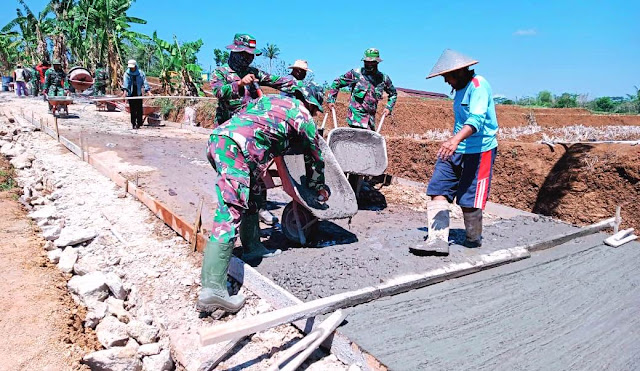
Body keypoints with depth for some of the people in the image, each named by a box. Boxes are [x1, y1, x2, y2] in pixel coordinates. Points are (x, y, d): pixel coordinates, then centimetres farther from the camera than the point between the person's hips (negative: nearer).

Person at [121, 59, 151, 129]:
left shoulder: (141, 73, 3)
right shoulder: (127, 73, 3)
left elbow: (145, 82, -2)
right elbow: (125, 82, -8)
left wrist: (148, 91, -15)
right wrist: (125, 90, -25)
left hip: (139, 93, 0)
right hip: (131, 94, 0)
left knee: (139, 109, -3)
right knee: (132, 109, -1)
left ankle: (139, 123, 6)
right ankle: (133, 124, 3)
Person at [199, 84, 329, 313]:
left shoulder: (272, 98, 33)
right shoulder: (305, 117, 17)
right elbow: (315, 158, 28)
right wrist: (320, 188, 45)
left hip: (218, 137, 8)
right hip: (237, 148, -8)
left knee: (250, 194, 25)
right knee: (230, 214, -13)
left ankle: (252, 246, 37)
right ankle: (212, 289, -18)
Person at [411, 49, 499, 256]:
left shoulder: (478, 85, -13)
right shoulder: (460, 88, 16)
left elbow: (477, 118, -30)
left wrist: (456, 139, -44)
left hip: (478, 151, -9)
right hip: (455, 150, 9)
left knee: (469, 200, -3)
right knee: (438, 190, -5)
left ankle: (474, 239, 22)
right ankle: (439, 240, -7)